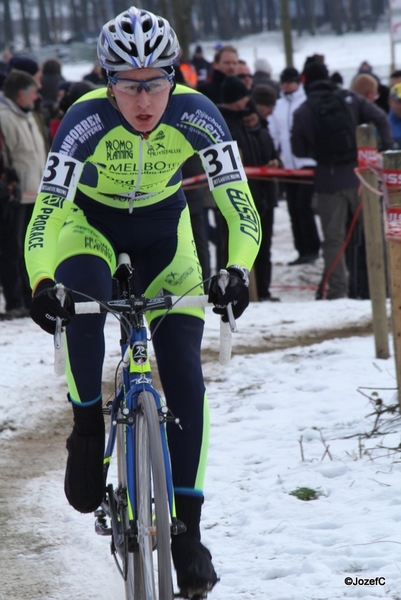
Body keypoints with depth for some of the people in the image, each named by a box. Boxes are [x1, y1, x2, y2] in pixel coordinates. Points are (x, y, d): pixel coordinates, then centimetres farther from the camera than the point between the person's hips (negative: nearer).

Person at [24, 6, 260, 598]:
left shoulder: (195, 115, -28)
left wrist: (237, 271, -47)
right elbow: (46, 211, -35)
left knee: (185, 376, -9)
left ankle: (187, 528, 0)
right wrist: (43, 283, -52)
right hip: (90, 222, -1)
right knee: (80, 299, -37)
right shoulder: (86, 119, -32)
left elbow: (239, 204, -30)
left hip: (163, 229, 2)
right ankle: (88, 428, -14)